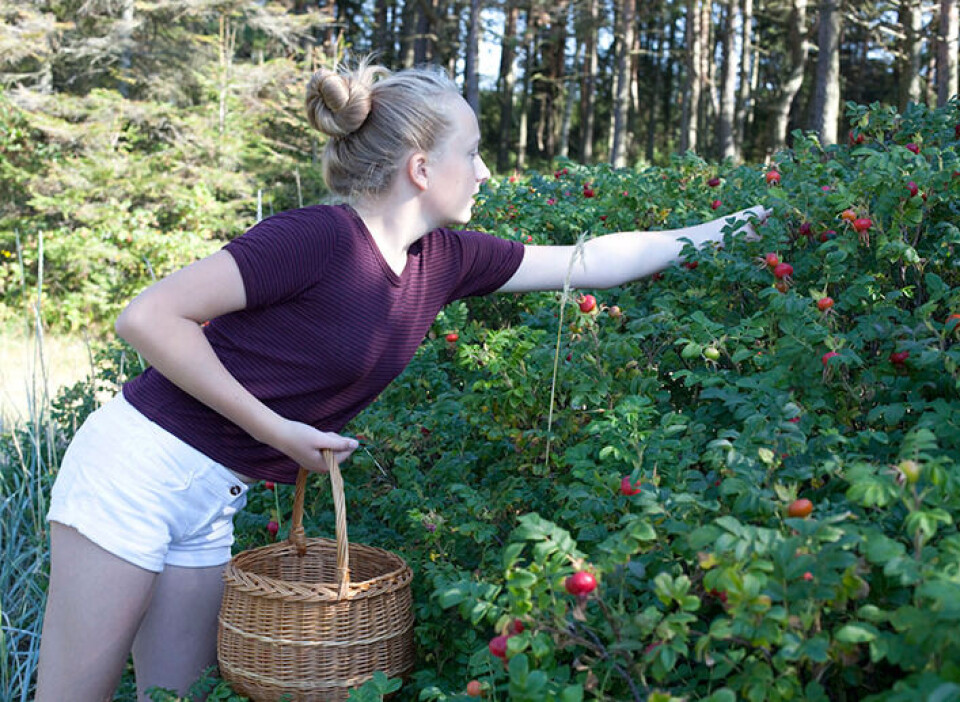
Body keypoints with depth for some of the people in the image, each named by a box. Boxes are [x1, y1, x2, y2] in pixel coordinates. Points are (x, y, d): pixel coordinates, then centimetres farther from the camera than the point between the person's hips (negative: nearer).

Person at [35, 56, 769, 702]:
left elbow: (589, 261, 10)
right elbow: (147, 317, -20)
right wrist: (275, 429, -19)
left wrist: (718, 232, 14)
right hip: (141, 467, -7)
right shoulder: (317, 239, -22)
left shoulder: (446, 258, 1)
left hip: (212, 502, 7)